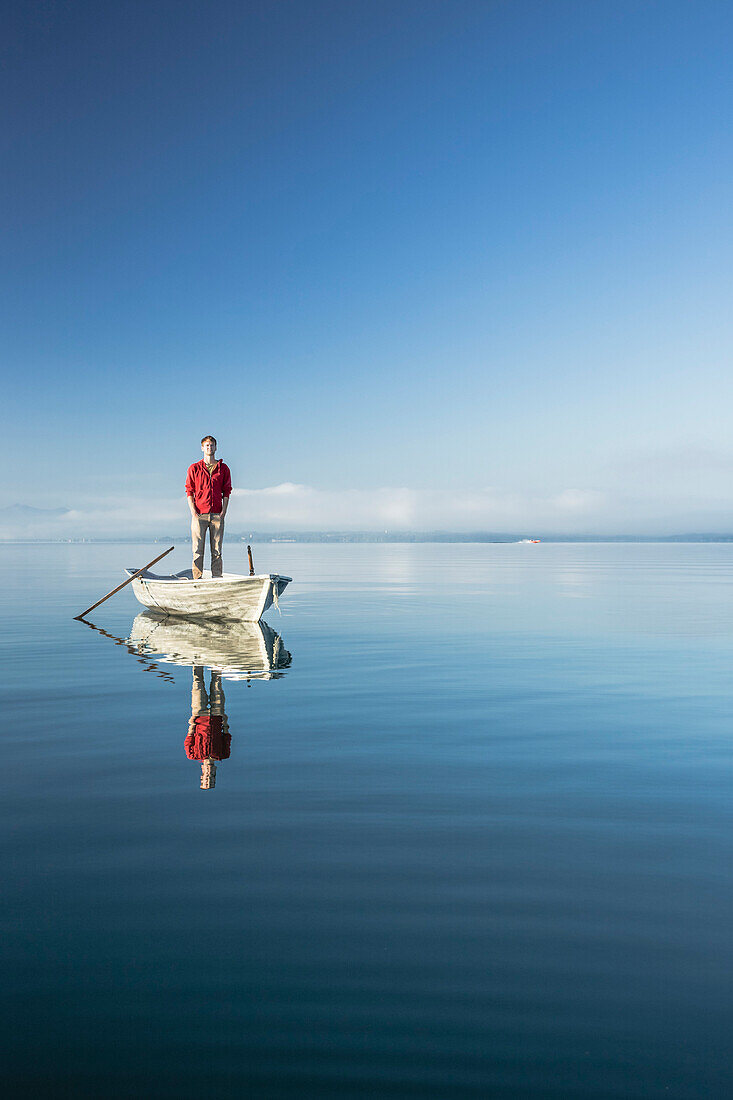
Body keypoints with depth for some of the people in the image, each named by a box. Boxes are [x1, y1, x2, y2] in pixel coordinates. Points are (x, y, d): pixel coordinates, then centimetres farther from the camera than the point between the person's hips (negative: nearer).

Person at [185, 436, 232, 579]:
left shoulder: (223, 468, 10)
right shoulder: (194, 468, 7)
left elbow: (226, 492, 9)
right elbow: (189, 491, 5)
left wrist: (224, 511, -2)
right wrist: (193, 511, -6)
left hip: (217, 515, 1)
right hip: (199, 515, -1)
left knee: (217, 551, 2)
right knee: (198, 550, -4)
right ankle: (197, 579, -1)